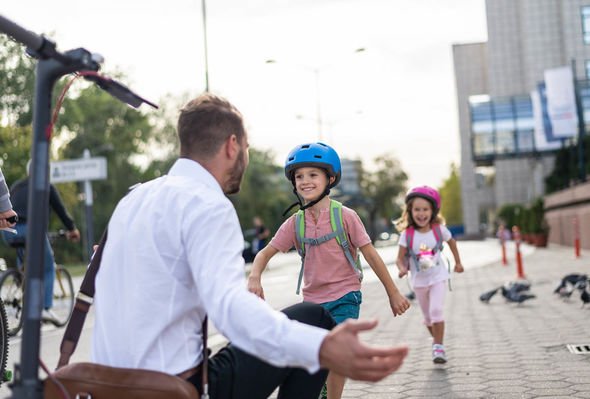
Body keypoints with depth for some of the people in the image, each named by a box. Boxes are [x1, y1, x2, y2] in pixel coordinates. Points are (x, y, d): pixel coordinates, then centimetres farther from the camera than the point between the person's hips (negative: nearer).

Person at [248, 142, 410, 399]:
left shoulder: (345, 216, -10)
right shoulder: (295, 223, -1)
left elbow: (370, 255, -6)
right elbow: (266, 252, 0)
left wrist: (393, 293, -3)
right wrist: (254, 278, -22)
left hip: (344, 296, -3)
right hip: (313, 299, 4)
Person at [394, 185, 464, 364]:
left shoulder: (439, 229, -12)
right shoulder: (407, 234, -15)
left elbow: (451, 242, 8)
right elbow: (400, 258, -12)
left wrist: (458, 262, 15)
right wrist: (402, 268, -33)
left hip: (438, 277, -1)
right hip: (419, 281, 1)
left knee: (436, 311, -19)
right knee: (428, 316, 15)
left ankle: (438, 347, -9)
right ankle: (436, 340, 40)